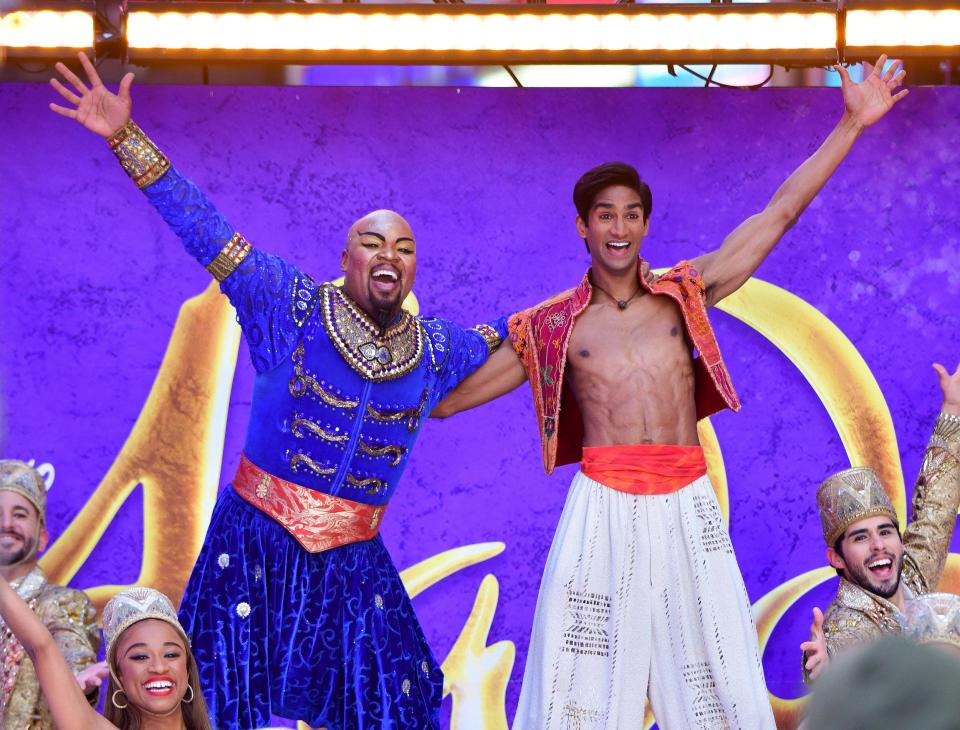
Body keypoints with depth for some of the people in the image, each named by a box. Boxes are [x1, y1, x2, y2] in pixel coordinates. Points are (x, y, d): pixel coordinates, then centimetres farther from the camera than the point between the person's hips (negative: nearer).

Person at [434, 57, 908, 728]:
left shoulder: (684, 293, 10)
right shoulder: (551, 328, 7)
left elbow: (779, 214, 10)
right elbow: (448, 396, 13)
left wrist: (851, 125, 8)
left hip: (688, 507, 1)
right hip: (602, 509, -1)